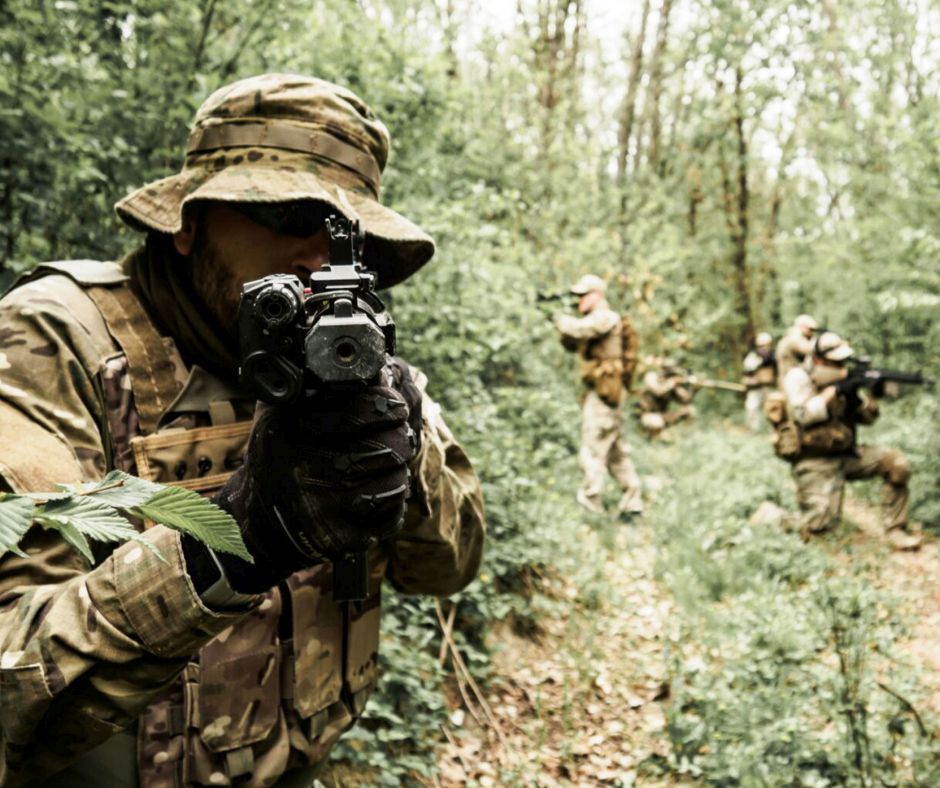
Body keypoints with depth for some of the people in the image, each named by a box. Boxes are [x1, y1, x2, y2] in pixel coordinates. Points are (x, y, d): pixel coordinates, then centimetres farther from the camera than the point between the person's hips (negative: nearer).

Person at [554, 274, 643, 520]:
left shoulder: (605, 318, -12)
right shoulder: (596, 321, 18)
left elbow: (578, 329, -28)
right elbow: (572, 345, 20)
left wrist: (560, 320, -8)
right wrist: (565, 327, 2)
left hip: (603, 393, -10)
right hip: (604, 393, 10)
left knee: (592, 454, -7)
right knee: (616, 451, 14)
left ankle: (590, 504, -2)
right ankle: (632, 501, 19)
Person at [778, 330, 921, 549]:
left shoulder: (844, 378, 10)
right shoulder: (799, 377, -7)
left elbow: (868, 417, 7)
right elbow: (802, 415, -22)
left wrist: (862, 394, -14)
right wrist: (833, 390, -21)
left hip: (846, 454, 6)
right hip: (815, 462, -6)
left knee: (897, 463, -11)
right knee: (822, 522, -21)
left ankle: (896, 529, -1)